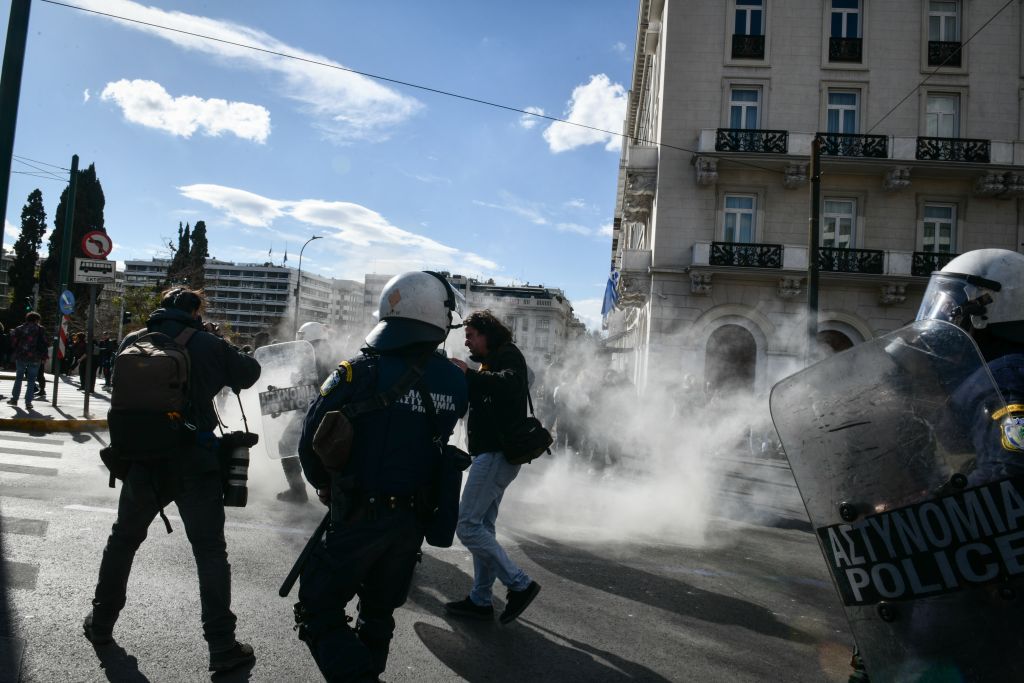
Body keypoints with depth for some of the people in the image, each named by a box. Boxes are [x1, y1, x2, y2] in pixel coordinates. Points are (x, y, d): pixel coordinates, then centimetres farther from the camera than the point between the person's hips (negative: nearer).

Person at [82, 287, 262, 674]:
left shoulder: (132, 342, 2)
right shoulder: (209, 346, -8)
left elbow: (120, 392, 14)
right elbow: (249, 374, 6)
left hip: (142, 462, 3)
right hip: (196, 464, -3)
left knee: (123, 540, 25)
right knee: (210, 552, 4)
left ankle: (101, 624, 38)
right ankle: (222, 647, 6)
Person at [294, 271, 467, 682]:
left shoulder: (362, 372, -17)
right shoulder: (455, 382, -6)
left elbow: (313, 440, -10)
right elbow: (436, 445, 3)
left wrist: (325, 485, 8)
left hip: (359, 515, -5)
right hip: (414, 519, 5)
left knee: (319, 610, 9)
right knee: (379, 611, 23)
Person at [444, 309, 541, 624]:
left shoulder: (508, 356, -7)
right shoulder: (491, 363, 24)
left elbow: (511, 385, -28)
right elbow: (473, 399, 16)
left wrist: (468, 374, -24)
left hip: (497, 454, -10)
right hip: (490, 454, 10)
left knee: (467, 525, -11)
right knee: (482, 526, 12)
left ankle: (520, 584, -5)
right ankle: (480, 599, 19)